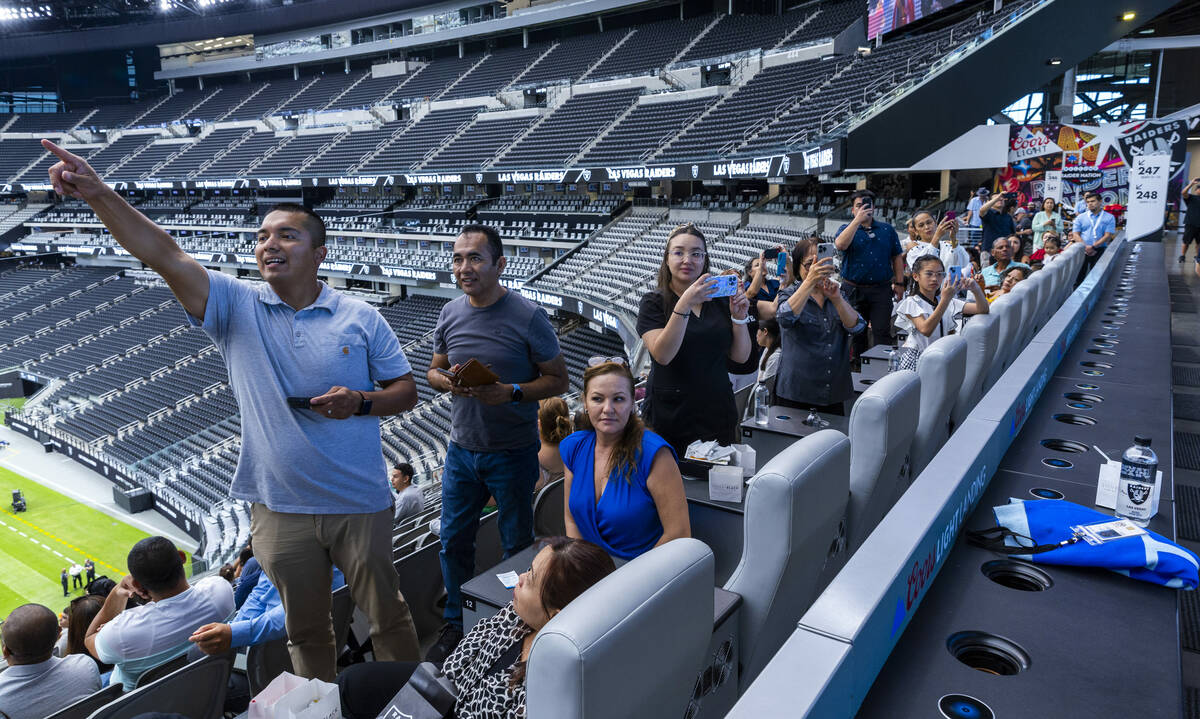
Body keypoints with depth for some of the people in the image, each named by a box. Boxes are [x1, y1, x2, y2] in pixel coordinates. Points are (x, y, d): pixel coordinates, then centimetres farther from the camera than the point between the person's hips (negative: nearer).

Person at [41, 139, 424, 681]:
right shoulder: (236, 306, -1)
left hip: (360, 503, -1)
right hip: (279, 508, 2)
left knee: (388, 616, 12)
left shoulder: (361, 318, -3)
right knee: (305, 629, 19)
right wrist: (99, 195, -26)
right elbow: (164, 256, -14)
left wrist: (362, 402, -18)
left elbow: (406, 390, 1)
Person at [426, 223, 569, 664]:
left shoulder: (528, 317, -14)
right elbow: (433, 372, 13)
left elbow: (558, 379, -9)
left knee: (517, 545, 11)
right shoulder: (450, 313, 2)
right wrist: (446, 380, -12)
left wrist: (511, 392, -24)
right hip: (462, 449, 5)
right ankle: (457, 625, 36)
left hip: (513, 451, -4)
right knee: (453, 540, 15)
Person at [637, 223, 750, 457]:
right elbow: (662, 355, -18)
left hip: (717, 414, 4)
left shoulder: (718, 299, 8)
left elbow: (740, 357, 8)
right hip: (668, 418, -3)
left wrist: (739, 317, -8)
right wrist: (685, 304, -25)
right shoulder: (653, 301, -2)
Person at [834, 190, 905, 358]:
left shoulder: (887, 230, 10)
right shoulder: (847, 229, 4)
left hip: (882, 289, 1)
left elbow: (897, 257, 12)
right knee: (856, 332, 9)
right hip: (854, 290, 0)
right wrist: (857, 220, -20)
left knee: (882, 333, -3)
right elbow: (840, 245, -20)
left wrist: (899, 283, 5)